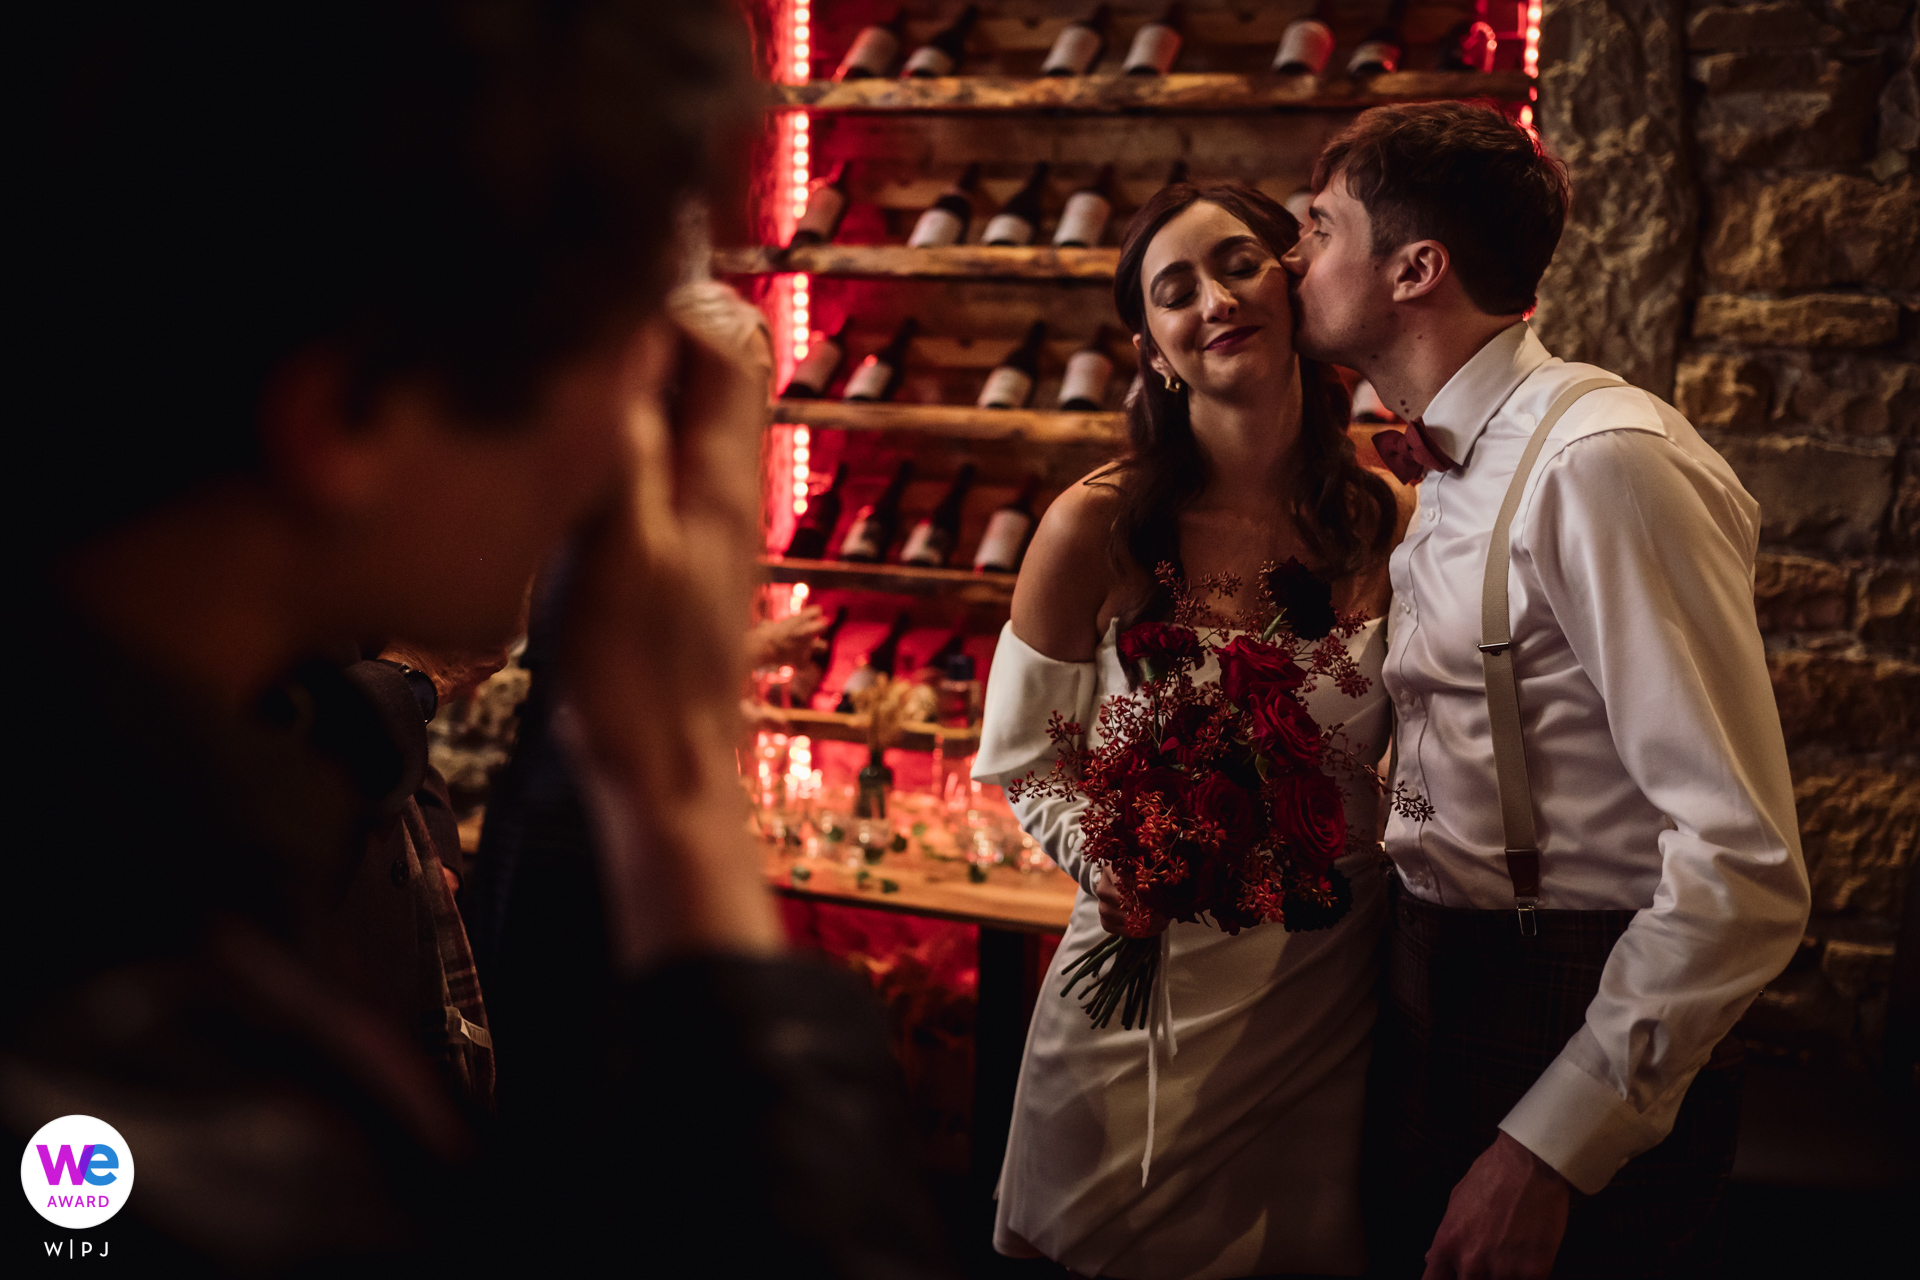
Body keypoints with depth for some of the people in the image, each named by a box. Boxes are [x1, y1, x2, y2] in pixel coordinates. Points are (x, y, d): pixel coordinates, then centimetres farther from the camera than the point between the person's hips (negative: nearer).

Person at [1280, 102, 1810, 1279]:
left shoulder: (1602, 461, -20)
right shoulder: (1451, 471, 10)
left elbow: (1746, 870, -24)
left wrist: (1551, 1146, -22)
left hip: (1583, 1031, -8)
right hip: (1441, 1005, 8)